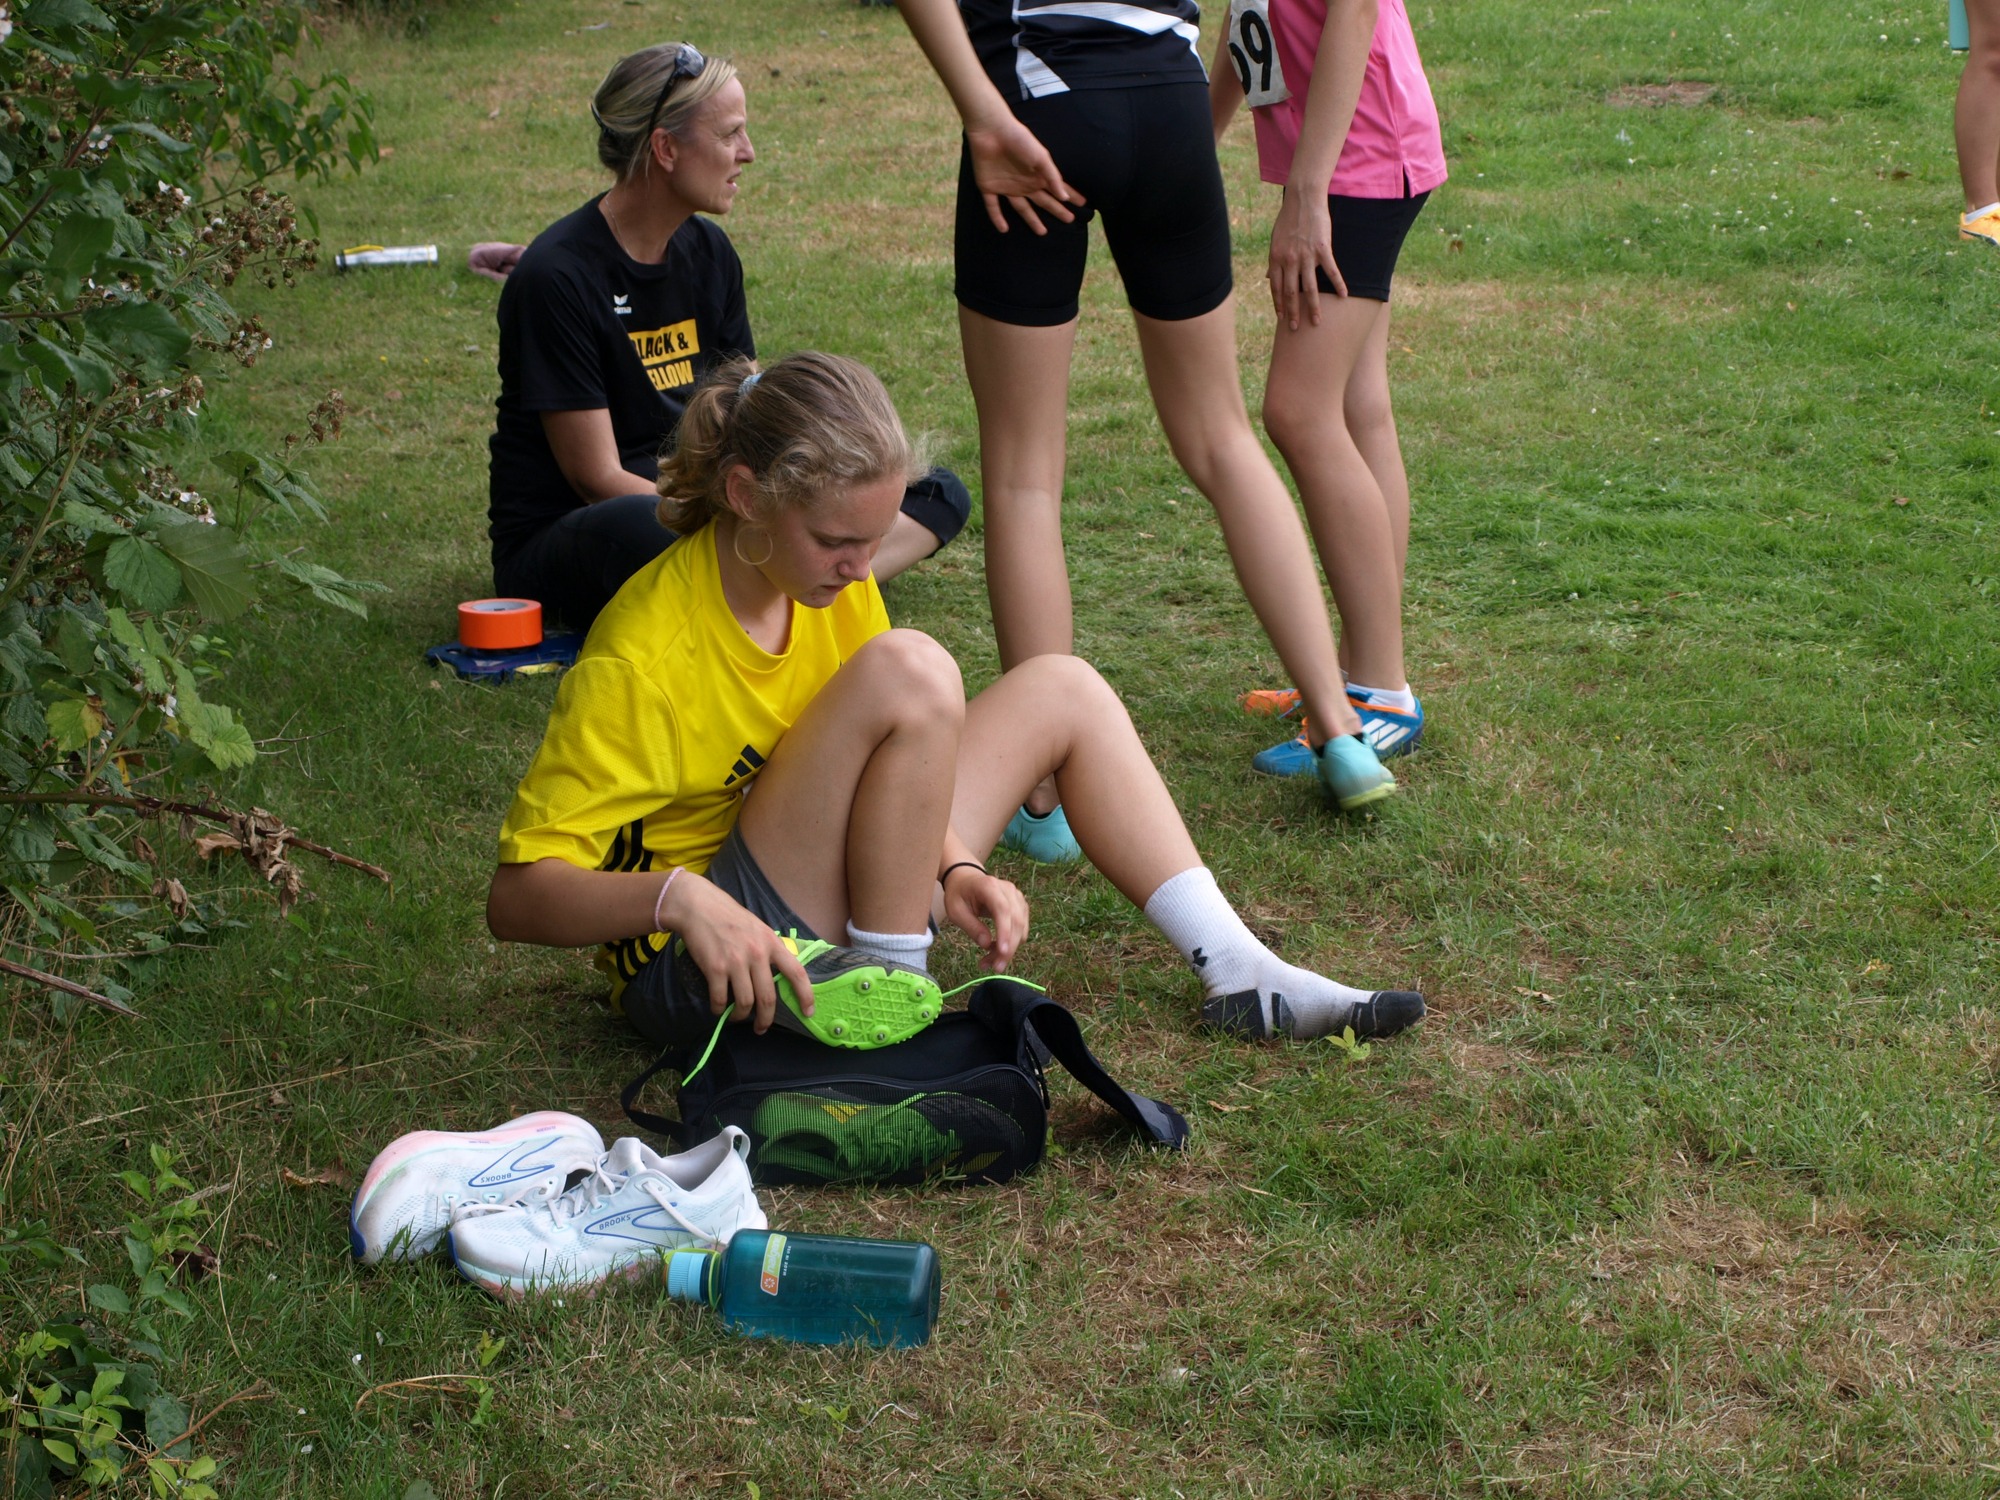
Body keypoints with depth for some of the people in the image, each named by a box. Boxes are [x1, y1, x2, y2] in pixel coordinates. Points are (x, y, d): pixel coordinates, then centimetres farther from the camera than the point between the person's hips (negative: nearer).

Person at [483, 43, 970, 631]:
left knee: (939, 493, 0)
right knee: (645, 531, -46)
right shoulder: (557, 278, -17)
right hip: (559, 543, -8)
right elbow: (598, 478, -19)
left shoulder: (708, 252, 7)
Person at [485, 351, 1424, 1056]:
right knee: (909, 670, -27)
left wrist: (951, 866, -10)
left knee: (1060, 690, 4)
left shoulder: (833, 579, -2)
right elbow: (518, 895, -25)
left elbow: (886, 764, 9)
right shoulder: (642, 660, -25)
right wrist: (677, 895, -42)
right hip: (701, 965, -8)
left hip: (828, 902, 8)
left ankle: (1239, 977, 5)